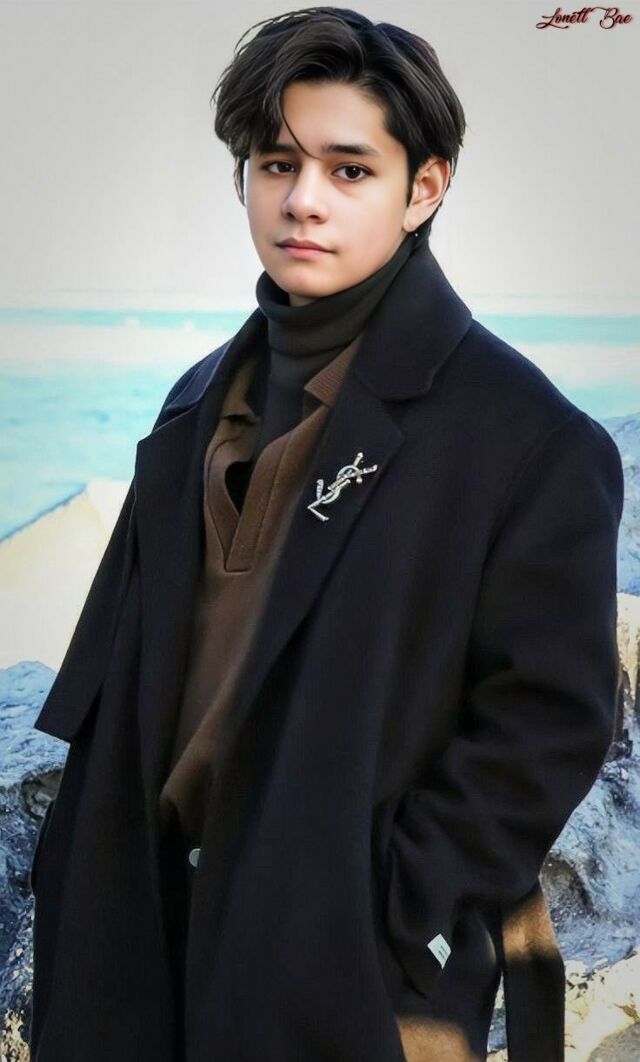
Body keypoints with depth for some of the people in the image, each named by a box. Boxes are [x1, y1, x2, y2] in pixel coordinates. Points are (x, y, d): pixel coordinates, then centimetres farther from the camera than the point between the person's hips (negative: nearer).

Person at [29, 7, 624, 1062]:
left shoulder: (528, 438, -13)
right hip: (162, 934, 6)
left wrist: (377, 922, -16)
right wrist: (95, 880, 3)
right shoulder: (206, 403, 6)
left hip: (358, 976, -5)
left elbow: (548, 720, -14)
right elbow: (123, 678, 10)